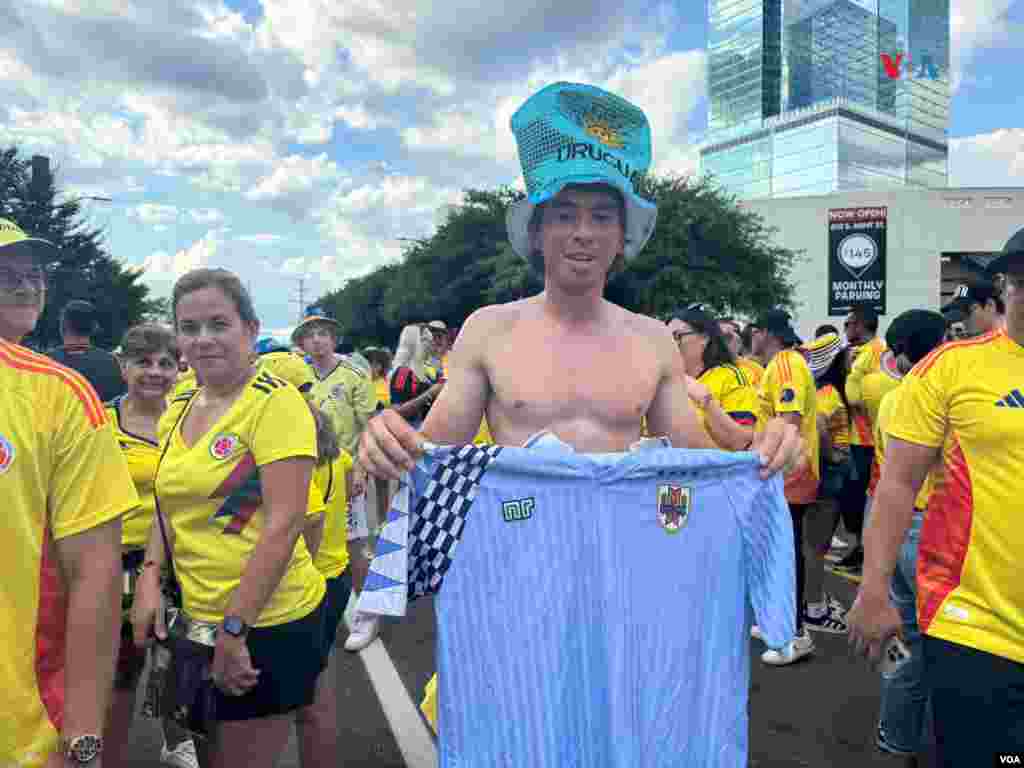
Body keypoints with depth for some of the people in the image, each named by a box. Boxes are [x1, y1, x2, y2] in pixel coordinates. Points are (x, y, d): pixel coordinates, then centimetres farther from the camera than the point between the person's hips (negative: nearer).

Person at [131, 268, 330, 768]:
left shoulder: (275, 402, -17)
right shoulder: (177, 411, 6)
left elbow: (285, 522, -21)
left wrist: (233, 629, -20)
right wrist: (150, 578, 1)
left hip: (267, 623, -7)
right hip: (198, 619, 7)